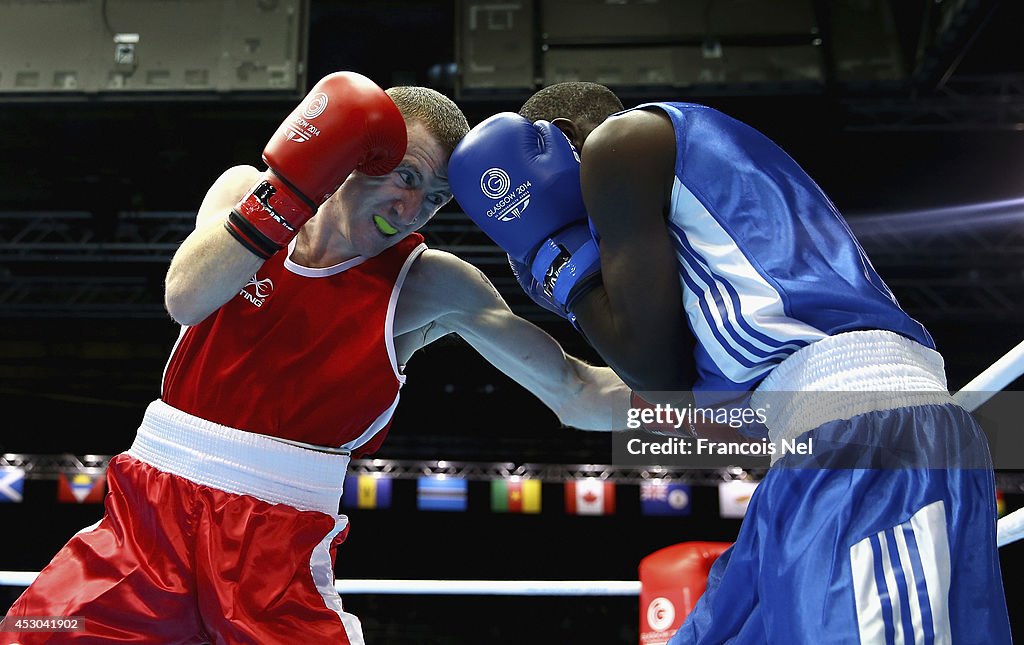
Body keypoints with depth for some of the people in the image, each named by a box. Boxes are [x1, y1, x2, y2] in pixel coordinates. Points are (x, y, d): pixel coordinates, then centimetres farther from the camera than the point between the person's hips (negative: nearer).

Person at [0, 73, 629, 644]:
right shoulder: (247, 191, 2)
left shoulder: (429, 285, -5)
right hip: (152, 505, 2)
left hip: (280, 546, -2)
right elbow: (186, 300, -16)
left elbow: (573, 390, -7)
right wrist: (293, 189, -23)